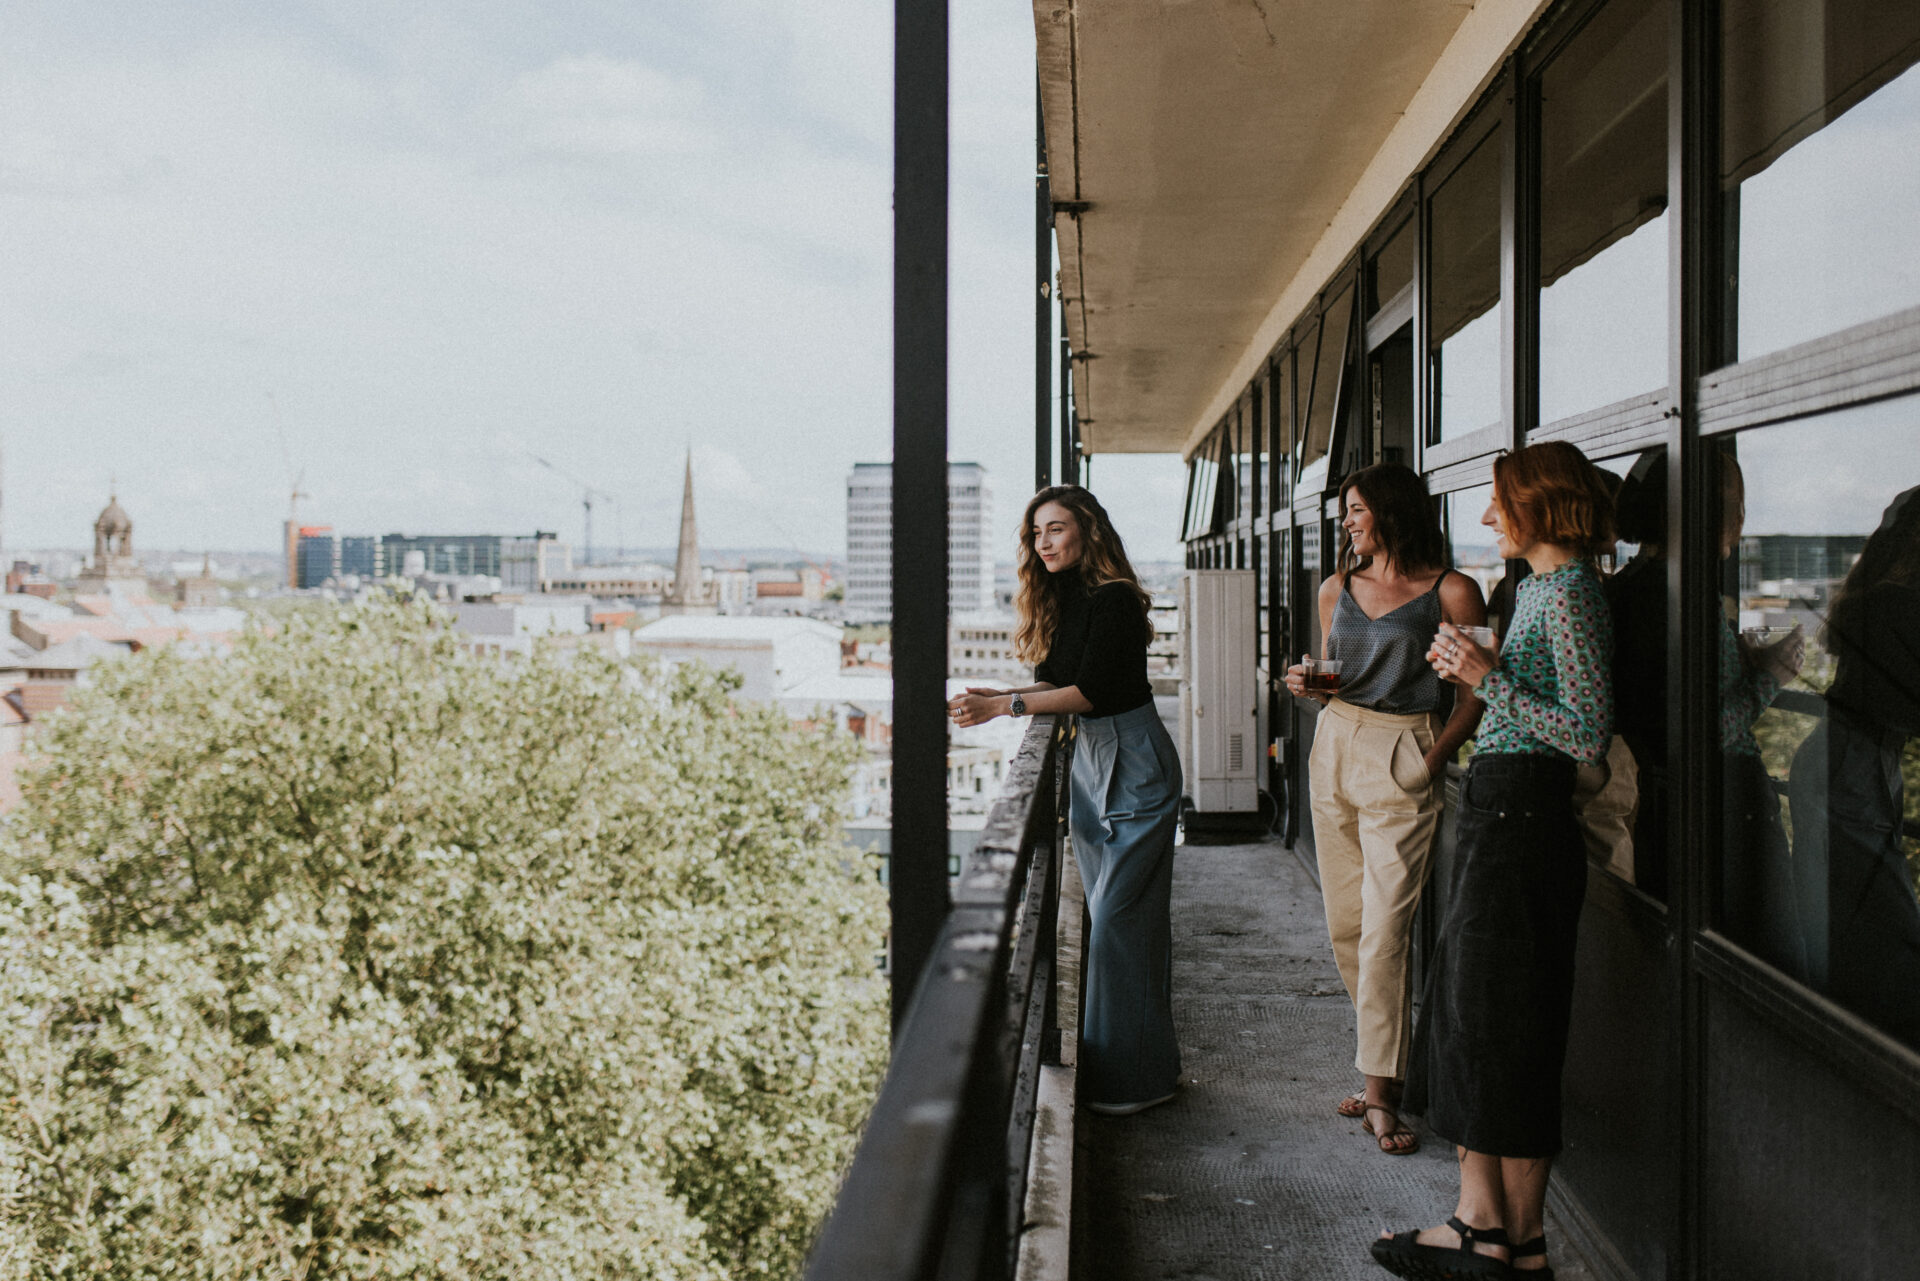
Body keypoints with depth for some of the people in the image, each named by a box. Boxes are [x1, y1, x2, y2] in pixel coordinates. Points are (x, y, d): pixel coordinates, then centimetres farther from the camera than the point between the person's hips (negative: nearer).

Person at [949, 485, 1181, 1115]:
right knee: (1106, 916, 13)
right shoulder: (1061, 600, 12)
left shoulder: (1114, 600, -14)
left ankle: (1138, 1078, 3)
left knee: (1120, 919, -7)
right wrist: (994, 695, 3)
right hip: (1090, 760, 9)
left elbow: (1091, 689, -19)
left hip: (1134, 763, -9)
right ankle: (1109, 1063, 23)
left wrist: (1003, 707, -20)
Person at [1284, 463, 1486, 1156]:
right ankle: (1384, 1066, 21)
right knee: (1345, 926, 7)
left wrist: (1435, 754, -12)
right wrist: (1306, 685, 0)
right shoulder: (1337, 588, 13)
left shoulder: (1451, 591, -4)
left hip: (1404, 764, -6)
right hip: (1335, 751, 6)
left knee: (1384, 930, -10)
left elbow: (1478, 690, -2)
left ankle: (1380, 1095, -4)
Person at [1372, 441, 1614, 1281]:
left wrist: (1488, 679, -19)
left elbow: (1588, 738, -20)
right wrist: (1472, 669, 7)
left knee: (1502, 1026, -1)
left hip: (1522, 820, -10)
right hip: (1497, 811, 10)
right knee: (1466, 1015, 12)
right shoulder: (1536, 588, 16)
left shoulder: (1569, 595, -14)